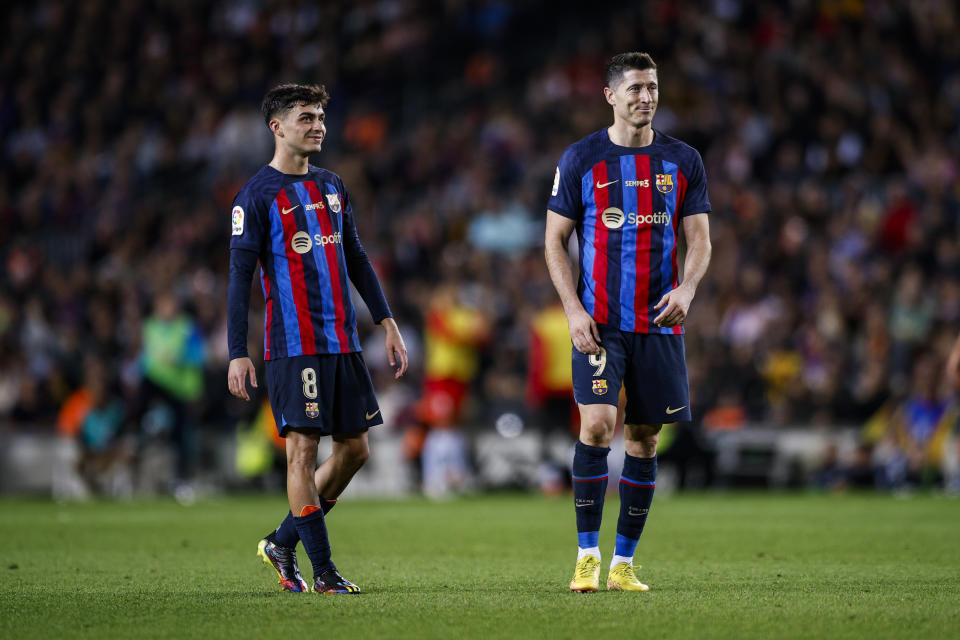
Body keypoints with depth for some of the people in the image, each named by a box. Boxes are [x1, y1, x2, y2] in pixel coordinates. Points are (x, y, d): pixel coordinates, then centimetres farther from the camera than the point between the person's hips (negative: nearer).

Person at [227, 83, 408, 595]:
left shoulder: (332, 186, 16)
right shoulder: (257, 196, -4)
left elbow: (357, 260, 22)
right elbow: (240, 276, -7)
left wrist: (386, 323, 16)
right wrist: (237, 353, -13)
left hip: (342, 341, 7)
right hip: (292, 342, -7)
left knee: (354, 447, 6)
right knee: (303, 448, -9)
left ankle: (282, 542, 19)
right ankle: (322, 571, -4)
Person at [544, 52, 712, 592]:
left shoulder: (683, 161, 7)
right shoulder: (581, 159, 1)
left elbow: (699, 239, 6)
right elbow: (555, 240, 3)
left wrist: (687, 288, -14)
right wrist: (573, 310, -9)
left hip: (660, 323, 3)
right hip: (600, 321, -3)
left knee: (645, 438, 4)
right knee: (598, 423, -18)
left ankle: (624, 563, 13)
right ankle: (587, 554, -7)